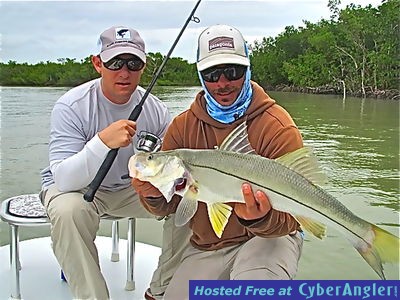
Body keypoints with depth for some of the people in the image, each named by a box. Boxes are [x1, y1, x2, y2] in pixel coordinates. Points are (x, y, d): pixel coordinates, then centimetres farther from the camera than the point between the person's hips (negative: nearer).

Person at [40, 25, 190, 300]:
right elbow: (64, 179, -32)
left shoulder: (154, 108, -10)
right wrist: (102, 142, -49)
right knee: (68, 211, -37)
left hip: (132, 187, 4)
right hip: (74, 188, -4)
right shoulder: (71, 107, -22)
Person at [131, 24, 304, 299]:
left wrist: (261, 219, -41)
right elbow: (169, 207, -1)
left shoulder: (278, 128, -16)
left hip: (268, 237, -4)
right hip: (205, 247, 5)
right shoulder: (183, 126, -2)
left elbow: (289, 219, -19)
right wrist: (154, 196, -24)